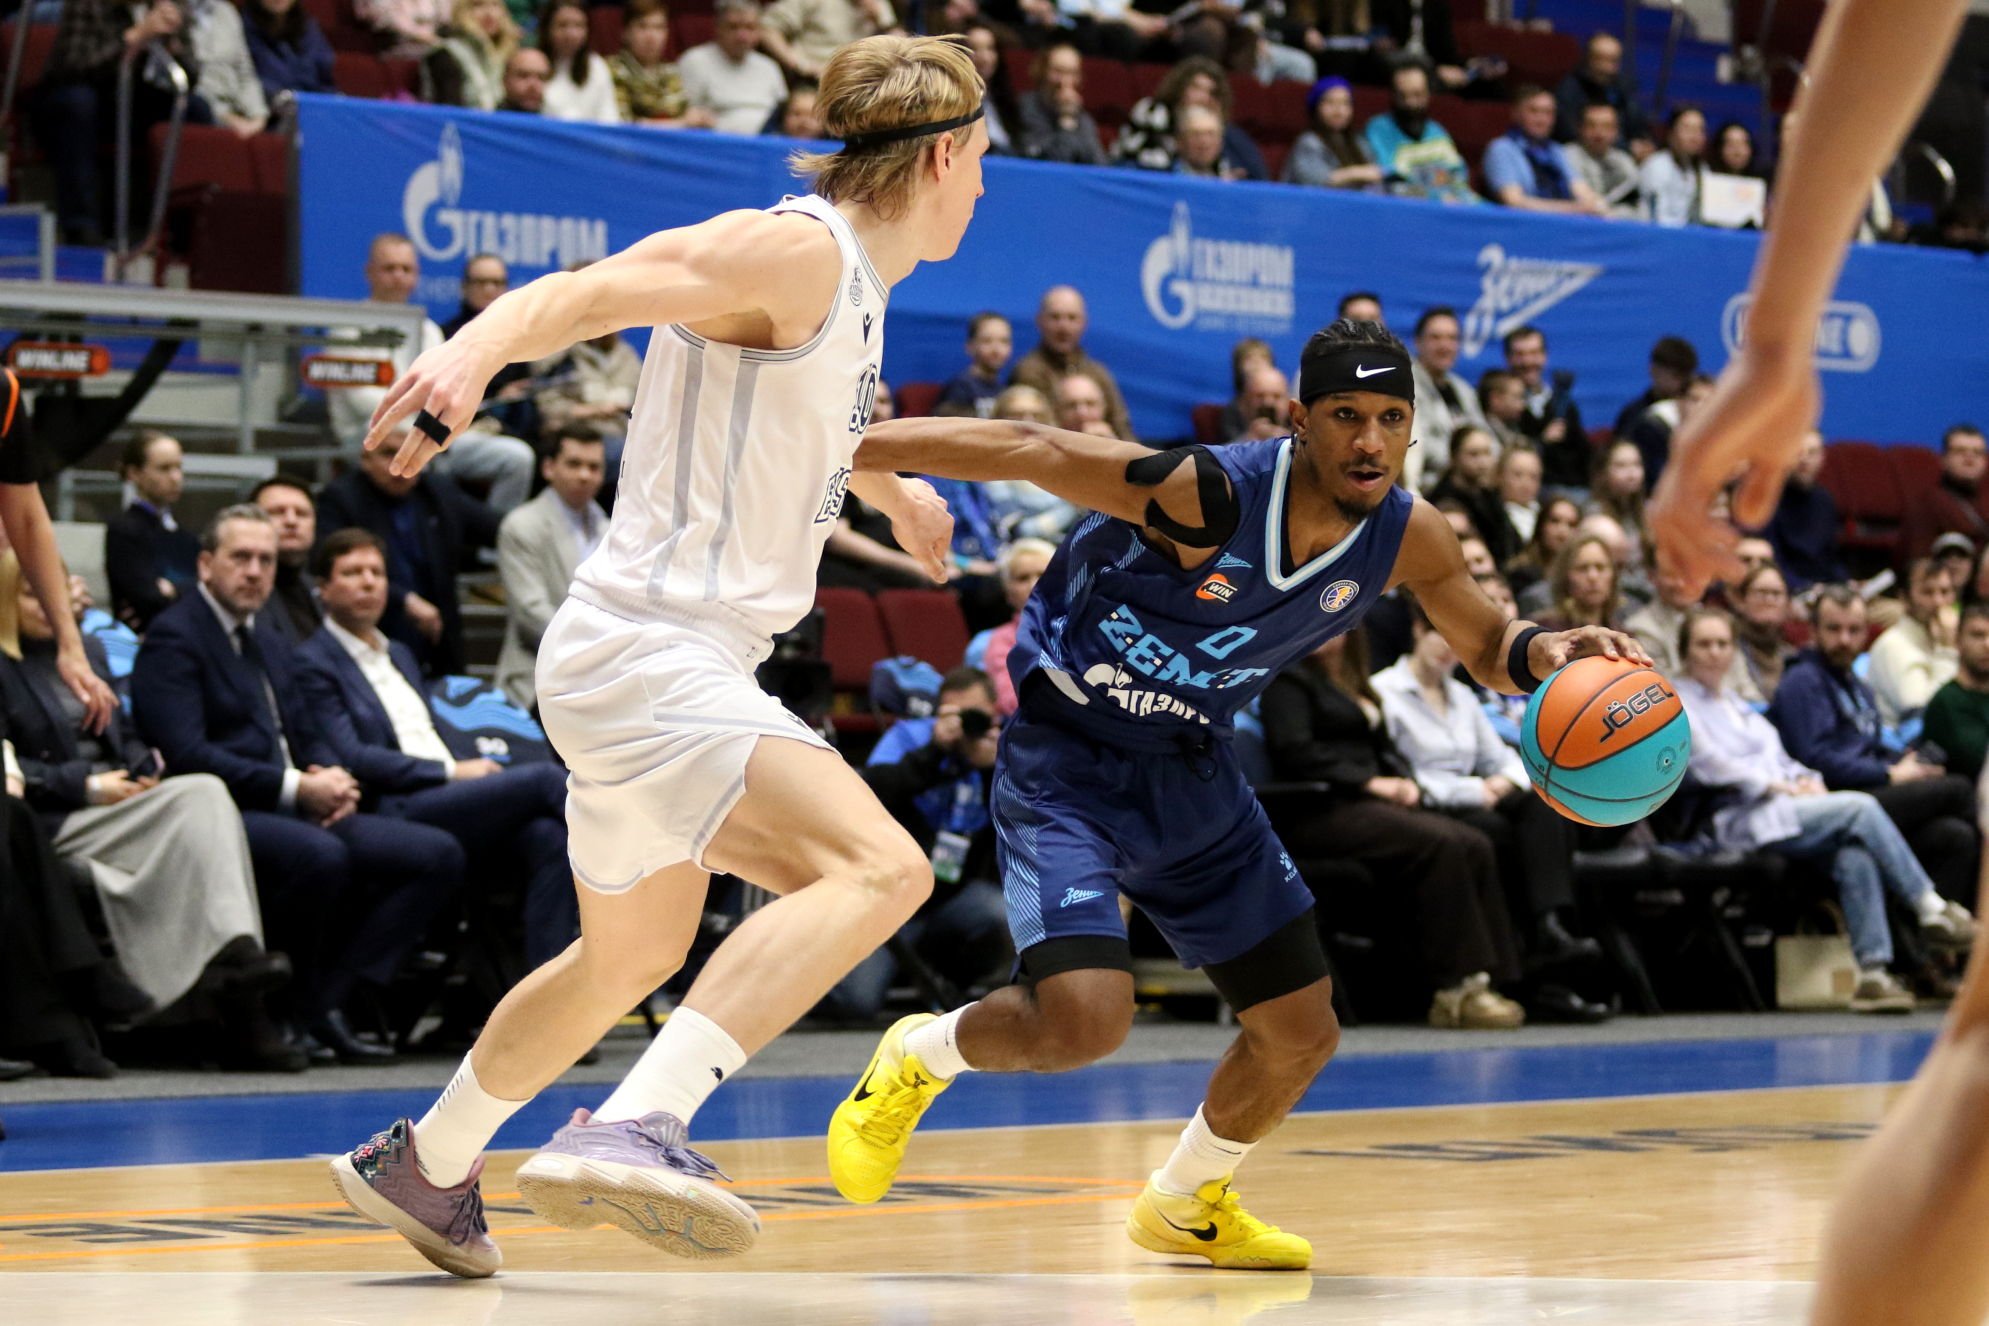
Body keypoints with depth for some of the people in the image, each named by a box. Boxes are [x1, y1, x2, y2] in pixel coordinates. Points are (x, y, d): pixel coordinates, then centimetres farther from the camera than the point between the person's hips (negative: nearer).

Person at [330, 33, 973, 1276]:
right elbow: (578, 294, -27)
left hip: (693, 664, 10)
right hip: (650, 652, -10)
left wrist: (896, 492, 56)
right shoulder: (792, 250, -14)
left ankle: (423, 1168, 46)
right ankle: (633, 1130, -38)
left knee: (632, 960, 27)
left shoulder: (855, 286, 15)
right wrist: (471, 353, -47)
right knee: (880, 866, -28)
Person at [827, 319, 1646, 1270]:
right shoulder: (1202, 494, -29)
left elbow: (1488, 648, 7)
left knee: (1302, 1032, 7)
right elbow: (1022, 450, -24)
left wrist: (1546, 652, -18)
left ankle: (1186, 1206, 36)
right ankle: (918, 1058, 9)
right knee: (1087, 1020, -25)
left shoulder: (1407, 539, -10)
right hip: (1066, 762, -6)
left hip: (1191, 772, 7)